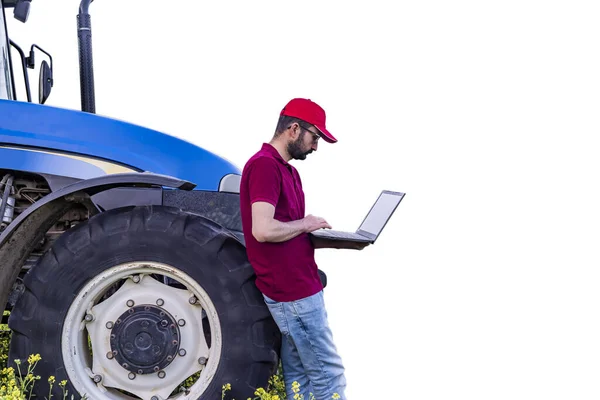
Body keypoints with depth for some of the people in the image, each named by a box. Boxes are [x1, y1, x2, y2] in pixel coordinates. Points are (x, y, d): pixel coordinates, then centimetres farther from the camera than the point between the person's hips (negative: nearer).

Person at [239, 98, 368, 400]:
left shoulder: (287, 170, 16)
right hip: (293, 291, -10)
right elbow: (263, 230, -27)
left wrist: (338, 242, 6)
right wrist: (304, 224, -11)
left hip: (298, 287, 10)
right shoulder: (264, 165, -16)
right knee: (329, 374, -5)